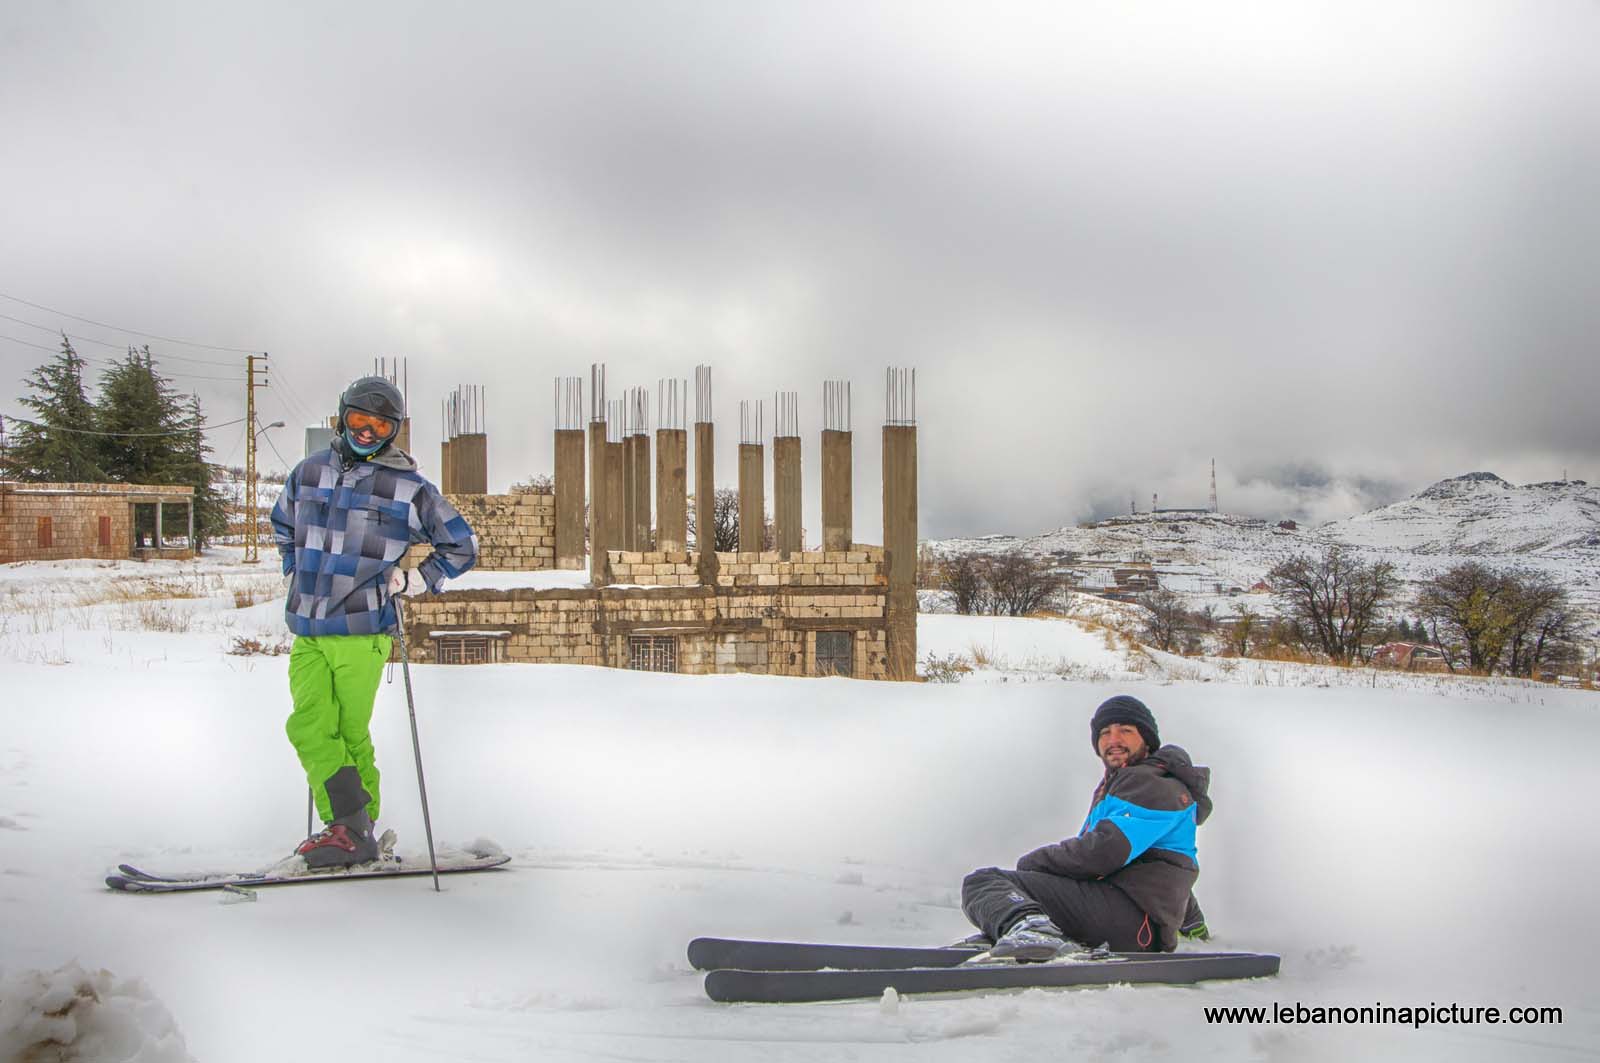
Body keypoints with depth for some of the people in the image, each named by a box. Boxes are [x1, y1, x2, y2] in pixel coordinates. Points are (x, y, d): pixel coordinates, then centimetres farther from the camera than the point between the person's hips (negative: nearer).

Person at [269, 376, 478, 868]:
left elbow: (461, 546, 9)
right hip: (307, 632, 4)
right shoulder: (310, 473, 10)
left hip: (361, 633, -3)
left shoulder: (408, 488, 0)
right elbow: (282, 523, 32)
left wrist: (411, 582, 0)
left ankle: (358, 828, 11)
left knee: (351, 734, -1)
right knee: (310, 726, -10)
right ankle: (348, 826, -8)